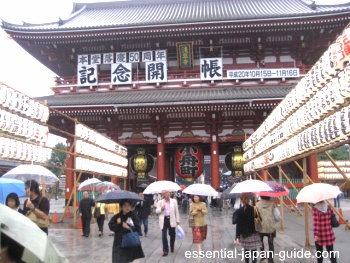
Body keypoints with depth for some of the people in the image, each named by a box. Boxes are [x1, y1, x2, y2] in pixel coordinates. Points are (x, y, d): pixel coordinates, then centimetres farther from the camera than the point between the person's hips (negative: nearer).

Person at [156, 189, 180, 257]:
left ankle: (172, 248, 32)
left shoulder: (174, 201, 5)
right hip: (164, 220, -1)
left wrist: (178, 220, 3)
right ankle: (165, 250, 4)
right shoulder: (160, 202, 3)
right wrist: (161, 209, -18)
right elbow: (157, 211, 3)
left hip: (171, 220, 1)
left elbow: (176, 211, 6)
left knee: (172, 235, 11)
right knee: (164, 235, -4)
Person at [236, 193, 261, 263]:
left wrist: (237, 236, -7)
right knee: (254, 252, 2)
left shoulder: (239, 211, -9)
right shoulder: (254, 209, -7)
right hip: (254, 234, -1)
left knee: (246, 251, 16)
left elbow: (238, 225, -10)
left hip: (244, 234, 1)